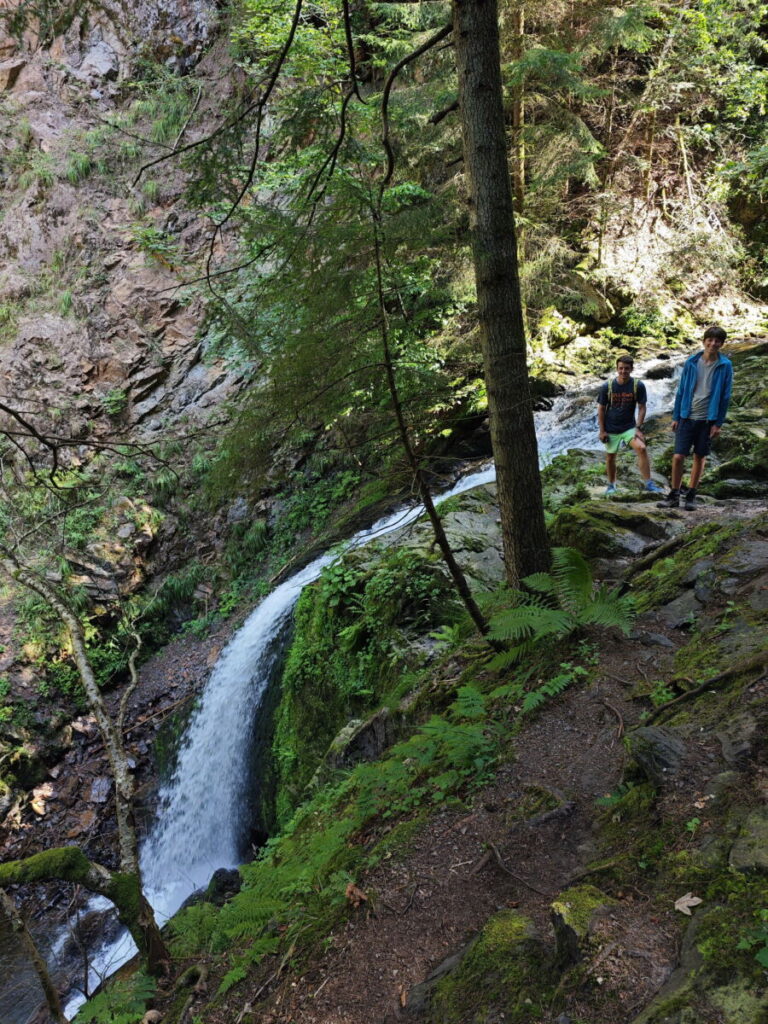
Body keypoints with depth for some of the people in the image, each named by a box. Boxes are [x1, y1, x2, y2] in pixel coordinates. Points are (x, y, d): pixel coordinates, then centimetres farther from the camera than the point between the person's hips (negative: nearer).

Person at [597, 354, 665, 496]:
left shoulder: (638, 386, -9)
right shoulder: (607, 386, -9)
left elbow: (642, 408, -5)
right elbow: (601, 409, -2)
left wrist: (638, 428, -13)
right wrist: (602, 431, -5)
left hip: (629, 427, -1)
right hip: (611, 429, 1)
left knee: (642, 448, -23)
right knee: (610, 457, 11)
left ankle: (648, 483, -20)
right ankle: (611, 485, 33)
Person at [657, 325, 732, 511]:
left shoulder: (725, 366, -2)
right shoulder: (691, 362, 1)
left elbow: (725, 396, 0)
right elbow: (681, 390, 7)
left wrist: (718, 423, -4)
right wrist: (675, 417, 5)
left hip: (708, 419, 0)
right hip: (687, 417, 1)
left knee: (700, 457, 8)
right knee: (678, 456, -4)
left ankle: (691, 495, 20)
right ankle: (674, 495, 9)